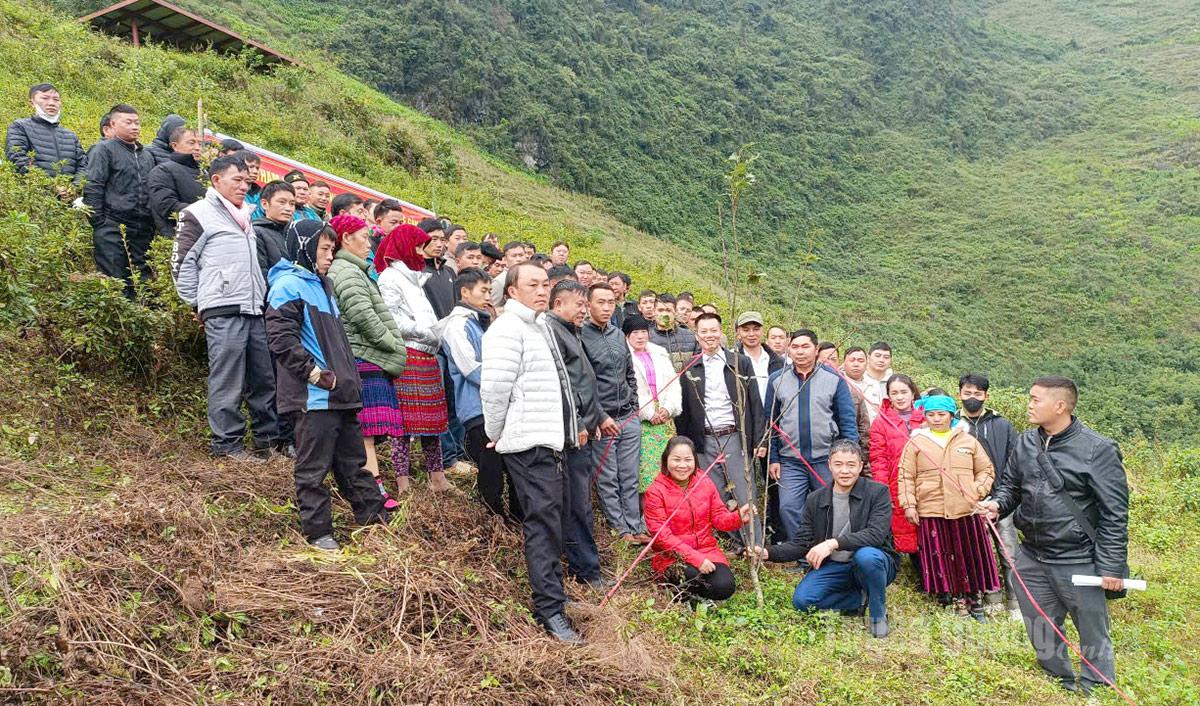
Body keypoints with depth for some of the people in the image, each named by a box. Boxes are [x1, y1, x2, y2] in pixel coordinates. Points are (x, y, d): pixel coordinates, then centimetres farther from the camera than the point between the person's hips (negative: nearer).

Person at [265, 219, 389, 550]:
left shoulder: (321, 284, 19)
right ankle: (317, 531, 10)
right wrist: (318, 374, -17)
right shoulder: (288, 285, -10)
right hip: (313, 397, -9)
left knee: (352, 460, 18)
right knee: (314, 467, 1)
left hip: (341, 394, 9)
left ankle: (373, 516, 28)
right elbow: (281, 339, -20)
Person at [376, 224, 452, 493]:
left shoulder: (415, 277, 23)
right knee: (404, 418, -6)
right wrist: (426, 332, -9)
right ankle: (402, 481, -1)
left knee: (432, 417, 9)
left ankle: (437, 476, 14)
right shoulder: (390, 277, -4)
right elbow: (393, 321, -14)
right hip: (406, 355, -8)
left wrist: (436, 335, 8)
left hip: (427, 356, 9)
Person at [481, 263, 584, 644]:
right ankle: (550, 609, -4)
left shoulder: (537, 326, 20)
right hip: (528, 444, -10)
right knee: (543, 521, -9)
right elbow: (494, 390, -17)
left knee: (555, 512, 16)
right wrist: (497, 435, -8)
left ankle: (551, 593, 29)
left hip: (548, 441, 10)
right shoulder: (508, 329, -12)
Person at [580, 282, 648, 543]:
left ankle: (636, 528, 15)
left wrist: (634, 407, 13)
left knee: (630, 479, 9)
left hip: (629, 419, 6)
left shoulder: (618, 335, 12)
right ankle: (621, 530, 11)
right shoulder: (580, 336, -9)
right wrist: (600, 417, -14)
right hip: (602, 421, -6)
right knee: (608, 481, 2)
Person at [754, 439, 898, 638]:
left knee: (866, 555, -37)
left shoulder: (877, 492, -10)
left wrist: (833, 543, -36)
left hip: (875, 563, -3)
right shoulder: (815, 499, 1)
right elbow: (801, 544, 1)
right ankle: (863, 599, 1)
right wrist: (769, 553, -17)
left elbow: (876, 534, -25)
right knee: (802, 600, -20)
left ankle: (878, 614, -9)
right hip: (832, 567, 3)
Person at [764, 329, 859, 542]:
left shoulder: (834, 379, 1)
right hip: (790, 462, 1)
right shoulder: (777, 380, 5)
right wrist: (772, 458, 3)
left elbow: (848, 421, 1)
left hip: (827, 460, -1)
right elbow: (770, 422, 8)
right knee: (789, 509, -9)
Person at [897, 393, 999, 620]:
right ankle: (948, 597, 13)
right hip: (930, 512, -1)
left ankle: (972, 598, 22)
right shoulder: (916, 443, 5)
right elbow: (906, 476, 3)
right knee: (939, 558, 1)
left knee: (970, 557, 7)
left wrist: (977, 492, 0)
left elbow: (986, 470, 15)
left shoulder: (968, 441, 9)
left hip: (966, 510, 2)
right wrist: (909, 505, -4)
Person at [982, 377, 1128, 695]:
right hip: (1031, 558, 6)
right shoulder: (1026, 442, 4)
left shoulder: (1097, 450, -13)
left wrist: (1111, 566, -14)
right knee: (1041, 632, 19)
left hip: (1078, 561, -6)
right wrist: (998, 504, -7)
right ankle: (1060, 684, 39)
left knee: (1093, 636, 7)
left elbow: (1114, 514, -12)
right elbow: (1010, 485, 16)